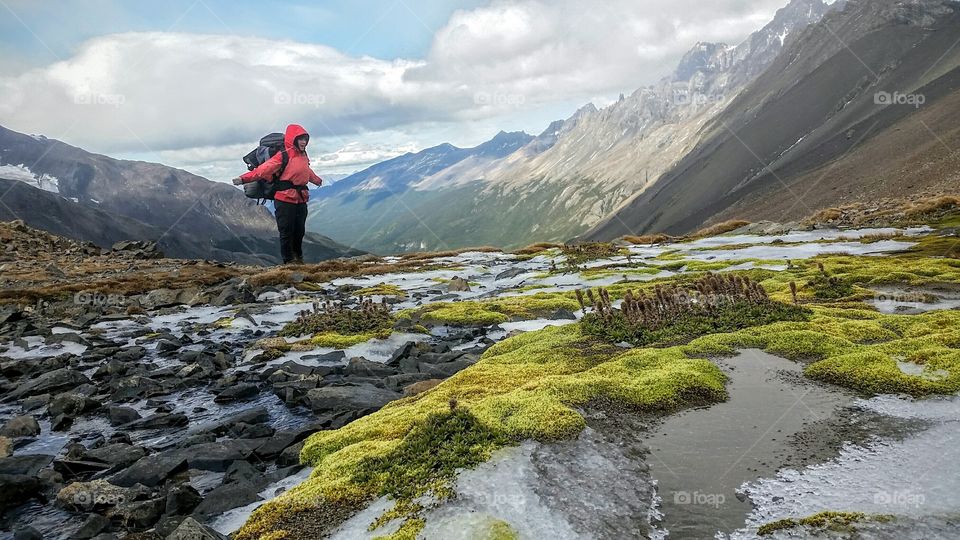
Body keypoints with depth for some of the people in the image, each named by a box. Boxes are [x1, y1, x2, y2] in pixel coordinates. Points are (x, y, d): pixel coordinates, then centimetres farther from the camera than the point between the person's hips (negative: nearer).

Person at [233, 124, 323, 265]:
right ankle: (289, 261, 12)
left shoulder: (303, 156, 13)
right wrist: (244, 179, -29)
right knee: (286, 231, 1)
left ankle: (298, 258, 30)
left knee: (299, 231, 14)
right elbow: (264, 169, -18)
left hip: (301, 199, 7)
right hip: (285, 199, -7)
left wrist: (318, 180, 51)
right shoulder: (283, 156, -11)